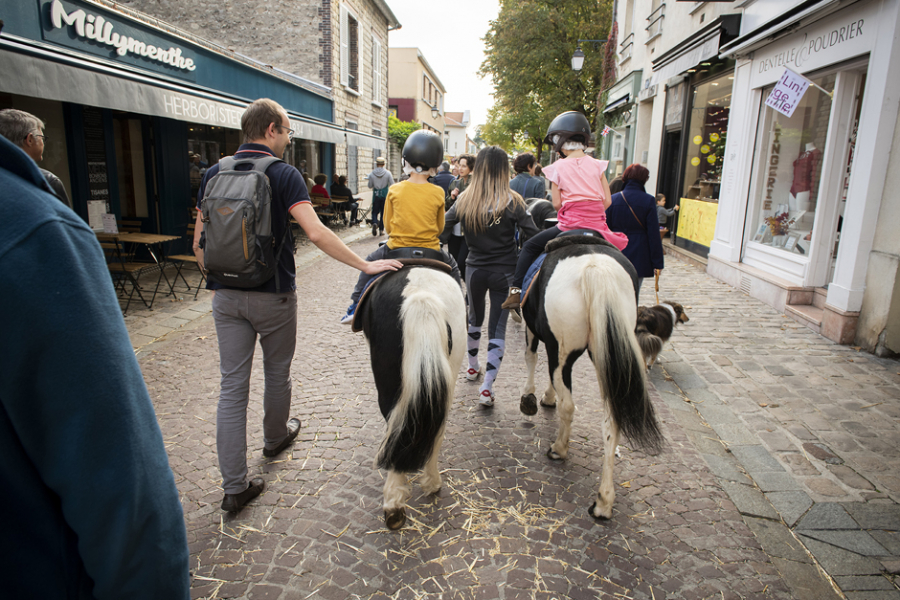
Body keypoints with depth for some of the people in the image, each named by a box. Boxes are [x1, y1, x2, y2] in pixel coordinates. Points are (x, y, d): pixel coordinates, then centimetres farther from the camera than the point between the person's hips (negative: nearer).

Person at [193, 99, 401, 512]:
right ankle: (275, 437, 43)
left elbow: (199, 242, 8)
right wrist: (365, 265, -19)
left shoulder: (214, 175, 5)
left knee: (232, 386, 5)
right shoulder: (283, 174, -10)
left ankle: (234, 486, 6)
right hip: (272, 295, -4)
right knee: (276, 374, 19)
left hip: (227, 297, 4)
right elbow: (315, 233, -23)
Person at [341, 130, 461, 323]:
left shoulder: (394, 190, -7)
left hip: (396, 250, 0)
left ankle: (354, 308, 26)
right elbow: (440, 228, 5)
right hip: (430, 252, 0)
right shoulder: (438, 193, -6)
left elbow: (387, 226, 2)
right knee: (452, 267, 30)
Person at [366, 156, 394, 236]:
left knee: (375, 211, 9)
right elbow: (392, 185, -4)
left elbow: (370, 186, 2)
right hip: (385, 195, 0)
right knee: (383, 212, 9)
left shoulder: (372, 174, -3)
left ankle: (374, 223, -20)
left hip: (376, 195, 0)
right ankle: (381, 229, 9)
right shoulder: (388, 173, -5)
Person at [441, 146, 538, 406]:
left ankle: (473, 367, 43)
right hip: (503, 272, -3)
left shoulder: (464, 200, -4)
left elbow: (442, 233, -5)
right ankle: (487, 387, 0)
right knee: (497, 328, 5)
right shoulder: (512, 201, -12)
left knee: (475, 318, 26)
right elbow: (534, 236, -12)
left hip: (474, 269, 3)